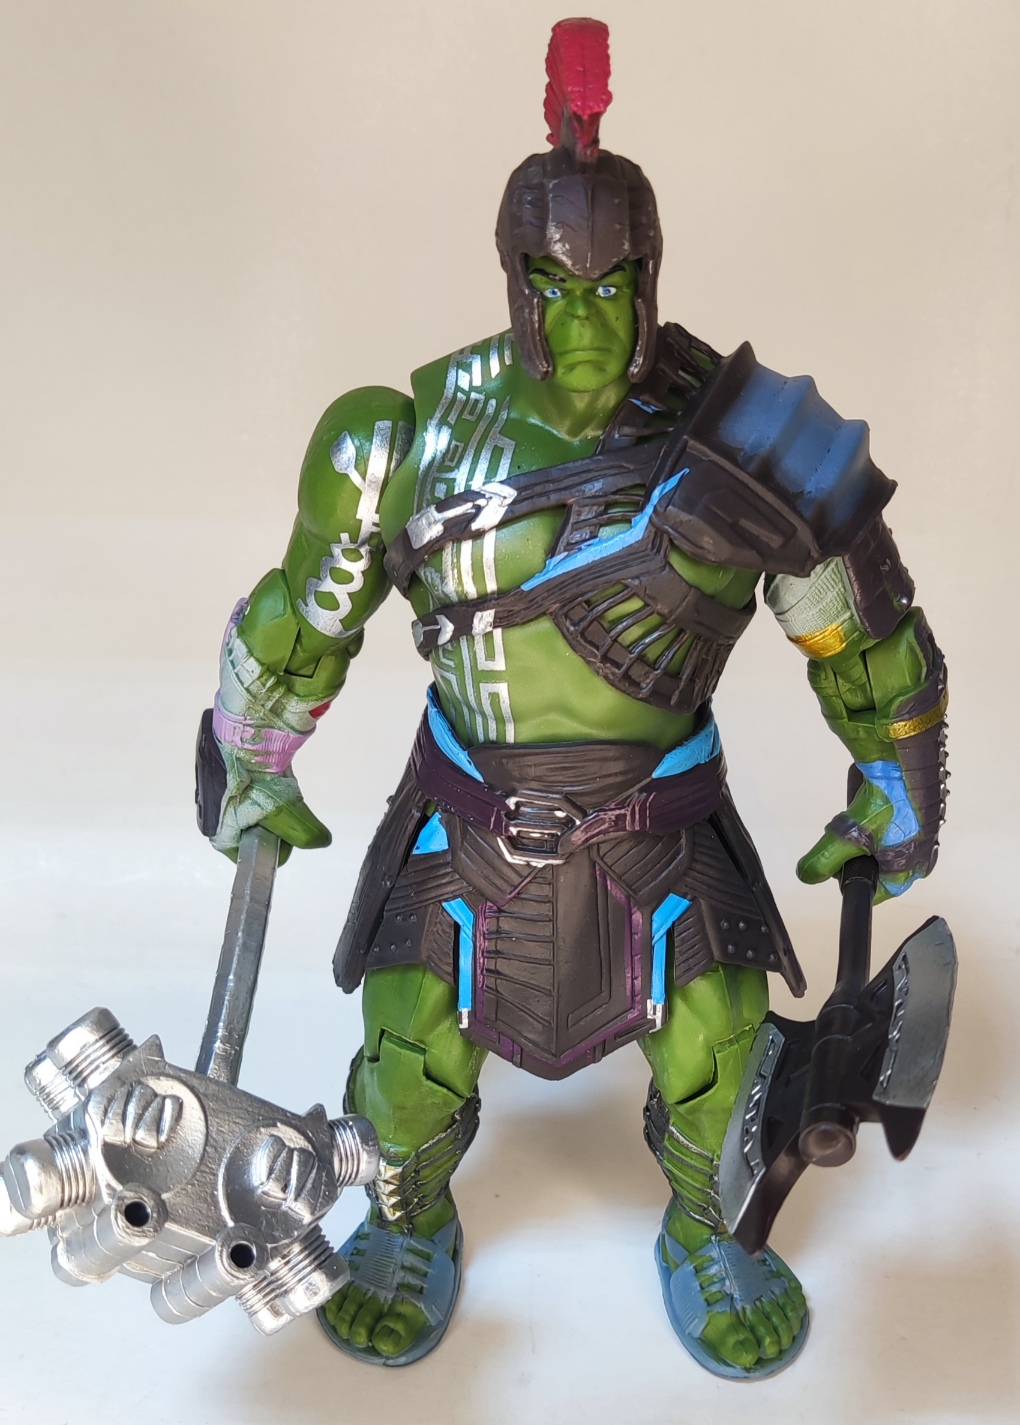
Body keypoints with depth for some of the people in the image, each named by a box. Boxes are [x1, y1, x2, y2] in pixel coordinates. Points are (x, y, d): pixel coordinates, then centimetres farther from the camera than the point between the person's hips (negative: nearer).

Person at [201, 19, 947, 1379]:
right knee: (412, 1081, 1)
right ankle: (410, 1229, 38)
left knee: (718, 1071, -1)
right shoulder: (417, 432, -13)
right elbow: (307, 609, 1)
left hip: (664, 819, 0)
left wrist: (899, 801, 7)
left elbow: (866, 629, -2)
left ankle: (709, 1236, 35)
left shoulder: (744, 439, -16)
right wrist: (253, 777, 10)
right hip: (469, 813, 1)